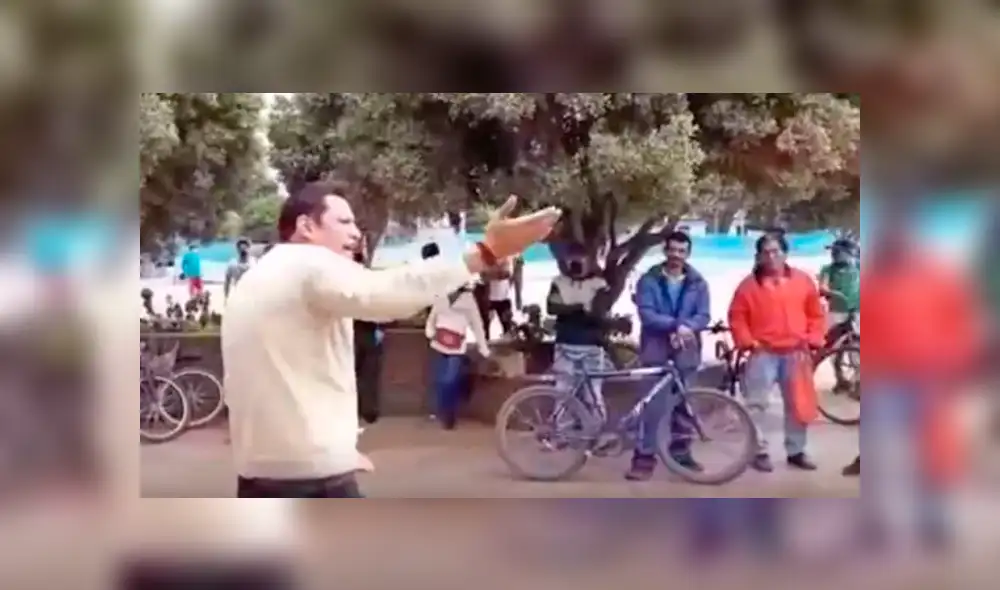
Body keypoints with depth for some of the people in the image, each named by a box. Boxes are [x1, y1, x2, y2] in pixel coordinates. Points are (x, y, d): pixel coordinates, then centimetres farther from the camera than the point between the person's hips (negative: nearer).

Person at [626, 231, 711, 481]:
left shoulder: (698, 283, 7)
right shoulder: (649, 280, 0)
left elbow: (704, 316, -1)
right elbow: (646, 314, -11)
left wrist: (685, 328, -21)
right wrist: (675, 324, -22)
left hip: (686, 349, 3)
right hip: (656, 348, -3)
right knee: (653, 402, -7)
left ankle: (681, 451, 22)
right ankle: (645, 456, -5)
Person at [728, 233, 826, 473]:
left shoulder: (803, 280, 5)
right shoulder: (750, 284, -1)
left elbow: (816, 314, 10)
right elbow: (737, 317, 1)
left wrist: (813, 341, 0)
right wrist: (748, 342, -10)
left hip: (796, 353, 2)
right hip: (763, 354, -2)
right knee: (757, 404, -3)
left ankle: (796, 452, 21)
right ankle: (759, 452, 7)